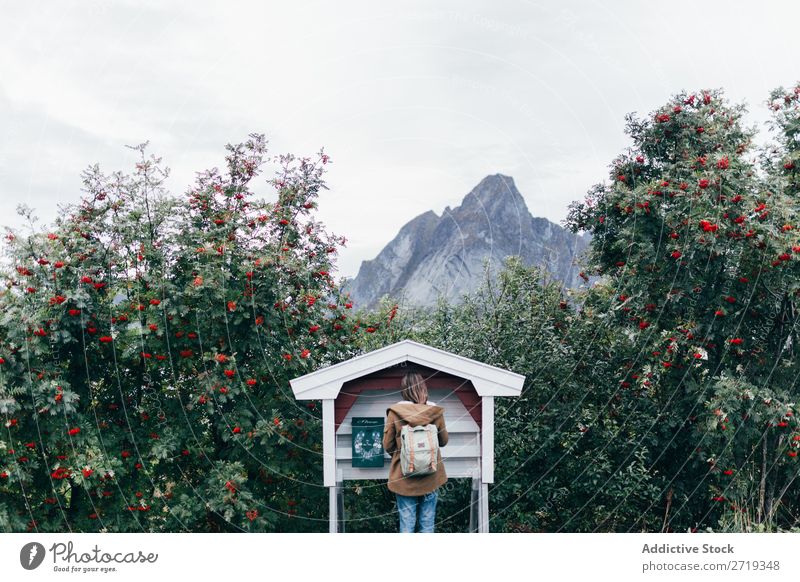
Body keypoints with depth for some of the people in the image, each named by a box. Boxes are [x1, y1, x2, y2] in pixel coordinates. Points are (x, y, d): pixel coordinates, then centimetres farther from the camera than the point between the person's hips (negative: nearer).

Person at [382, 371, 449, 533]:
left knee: (406, 524, 7)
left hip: (404, 477, -1)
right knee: (427, 523, 11)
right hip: (430, 477, 1)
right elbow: (443, 441, 7)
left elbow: (388, 446, -3)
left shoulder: (394, 412, -10)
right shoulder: (435, 411, -7)